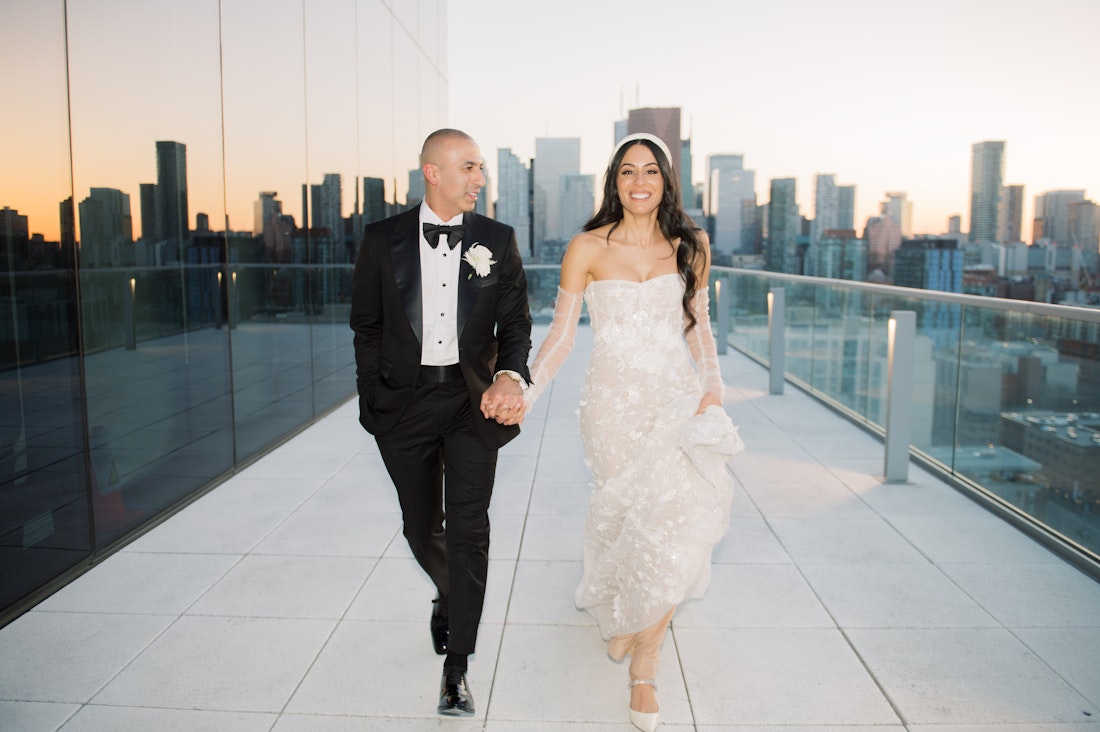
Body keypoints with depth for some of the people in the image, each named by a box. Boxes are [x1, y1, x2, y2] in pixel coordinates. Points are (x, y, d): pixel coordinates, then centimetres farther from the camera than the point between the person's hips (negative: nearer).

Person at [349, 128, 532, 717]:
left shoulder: (498, 241, 0)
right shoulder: (383, 240, 0)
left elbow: (515, 323, 1)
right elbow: (367, 326, 5)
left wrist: (512, 377, -19)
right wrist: (374, 402, 2)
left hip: (472, 400, -1)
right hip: (405, 403, 1)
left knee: (468, 528, -5)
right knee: (422, 529, 14)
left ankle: (456, 668, 9)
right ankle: (448, 596, 47)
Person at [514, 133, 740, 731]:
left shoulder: (690, 246, 8)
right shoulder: (588, 248, -1)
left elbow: (698, 323, 15)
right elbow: (561, 333, -2)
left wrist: (712, 379, -1)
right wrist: (523, 394, -13)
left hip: (678, 398, 2)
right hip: (617, 404, -2)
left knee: (685, 518, -12)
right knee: (653, 519, -4)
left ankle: (642, 660, 8)